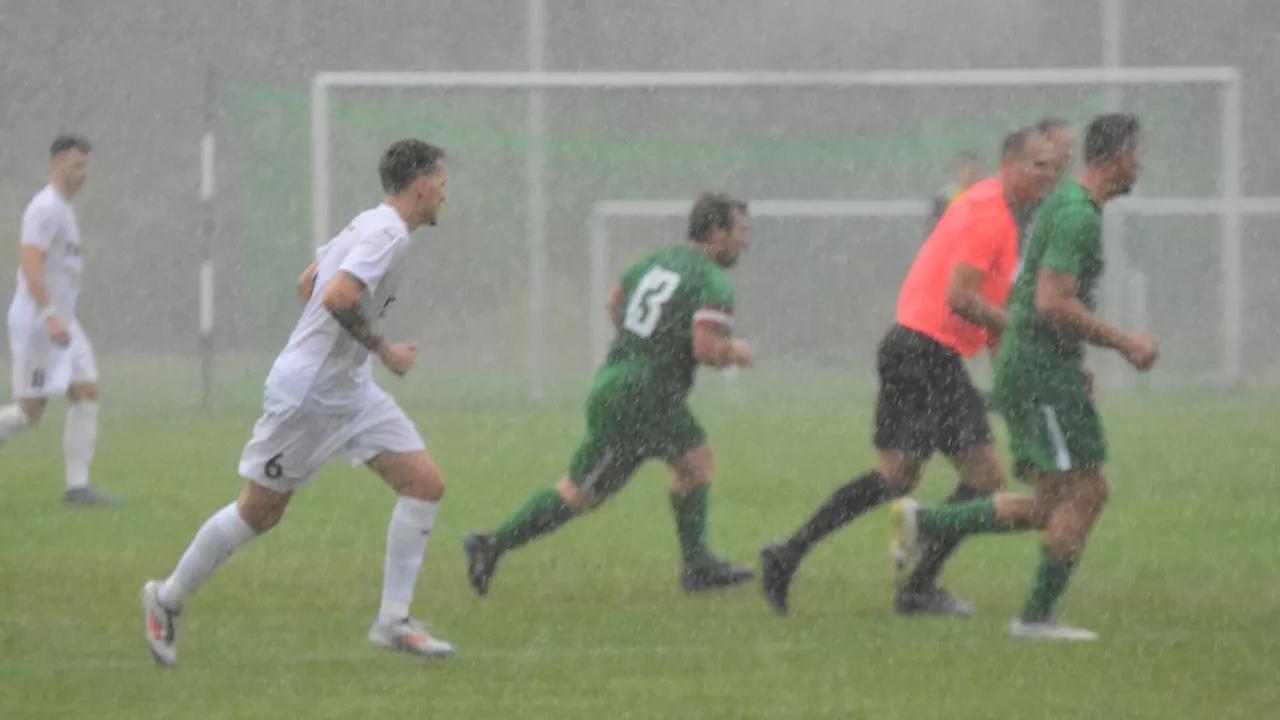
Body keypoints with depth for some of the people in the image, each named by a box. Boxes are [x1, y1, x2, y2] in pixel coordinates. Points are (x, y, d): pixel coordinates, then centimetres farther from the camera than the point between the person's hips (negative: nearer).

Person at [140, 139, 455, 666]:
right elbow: (338, 297, -31)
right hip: (305, 396, -10)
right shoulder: (388, 233, -18)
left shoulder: (369, 225, 12)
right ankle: (167, 599, 21)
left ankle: (393, 622, -2)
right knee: (259, 512, 2)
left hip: (353, 392, 10)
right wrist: (383, 350, -20)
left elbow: (307, 283, 23)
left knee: (425, 484, -3)